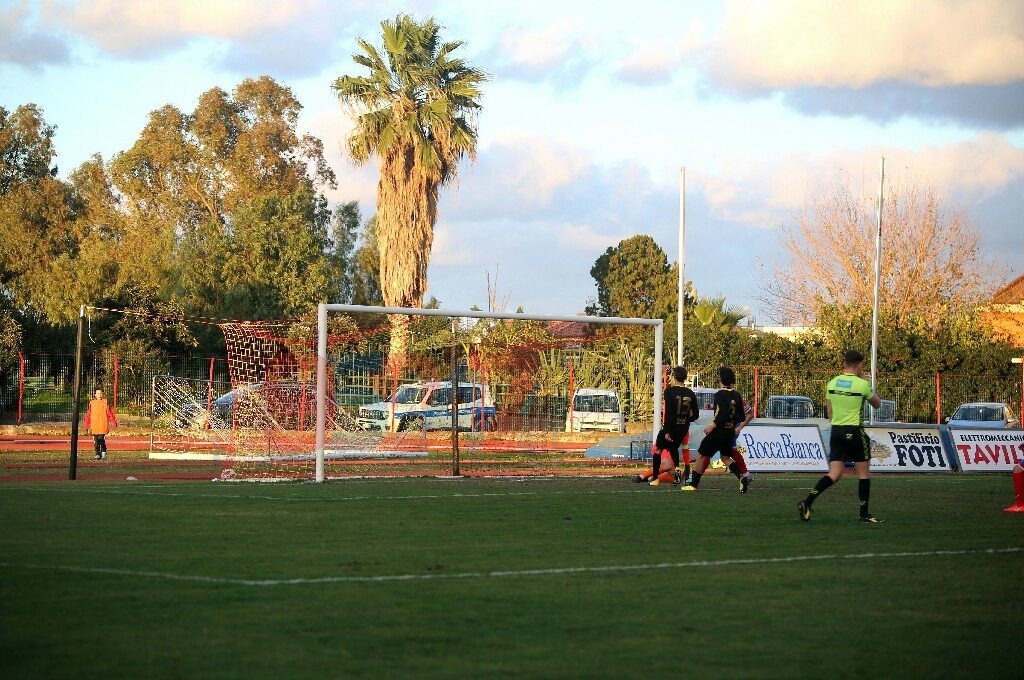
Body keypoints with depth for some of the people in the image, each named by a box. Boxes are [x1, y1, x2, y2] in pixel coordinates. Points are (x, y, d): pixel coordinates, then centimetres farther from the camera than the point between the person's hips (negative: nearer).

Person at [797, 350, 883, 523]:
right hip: (854, 432, -5)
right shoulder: (862, 384, -11)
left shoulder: (832, 383, 5)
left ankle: (807, 502, -12)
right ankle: (864, 514, 14)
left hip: (836, 430, 5)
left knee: (834, 474, 5)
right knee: (864, 473, 9)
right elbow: (877, 404, 7)